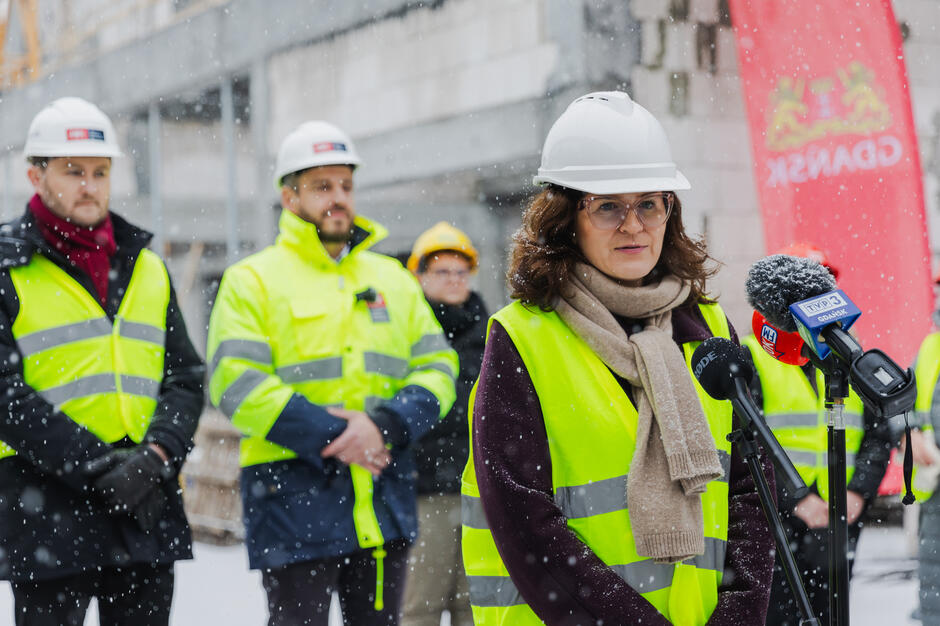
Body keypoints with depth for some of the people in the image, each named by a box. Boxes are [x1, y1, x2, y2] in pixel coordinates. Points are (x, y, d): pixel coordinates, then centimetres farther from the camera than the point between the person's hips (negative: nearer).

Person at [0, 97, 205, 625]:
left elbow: (186, 378, 11)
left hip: (146, 508, 5)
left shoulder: (147, 268, 14)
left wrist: (157, 453, -8)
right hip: (46, 510, -4)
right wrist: (97, 466, -18)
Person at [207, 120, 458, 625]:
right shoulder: (253, 280, 0)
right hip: (293, 498, -5)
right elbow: (236, 384, -11)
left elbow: (437, 367, 9)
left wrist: (386, 425, -11)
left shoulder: (392, 278, 15)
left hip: (385, 501, 5)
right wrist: (332, 436, -17)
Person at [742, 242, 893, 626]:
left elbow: (879, 436, 12)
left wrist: (858, 491, -5)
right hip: (774, 531, -4)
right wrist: (795, 497, -17)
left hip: (837, 532, 5)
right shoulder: (753, 360, 0)